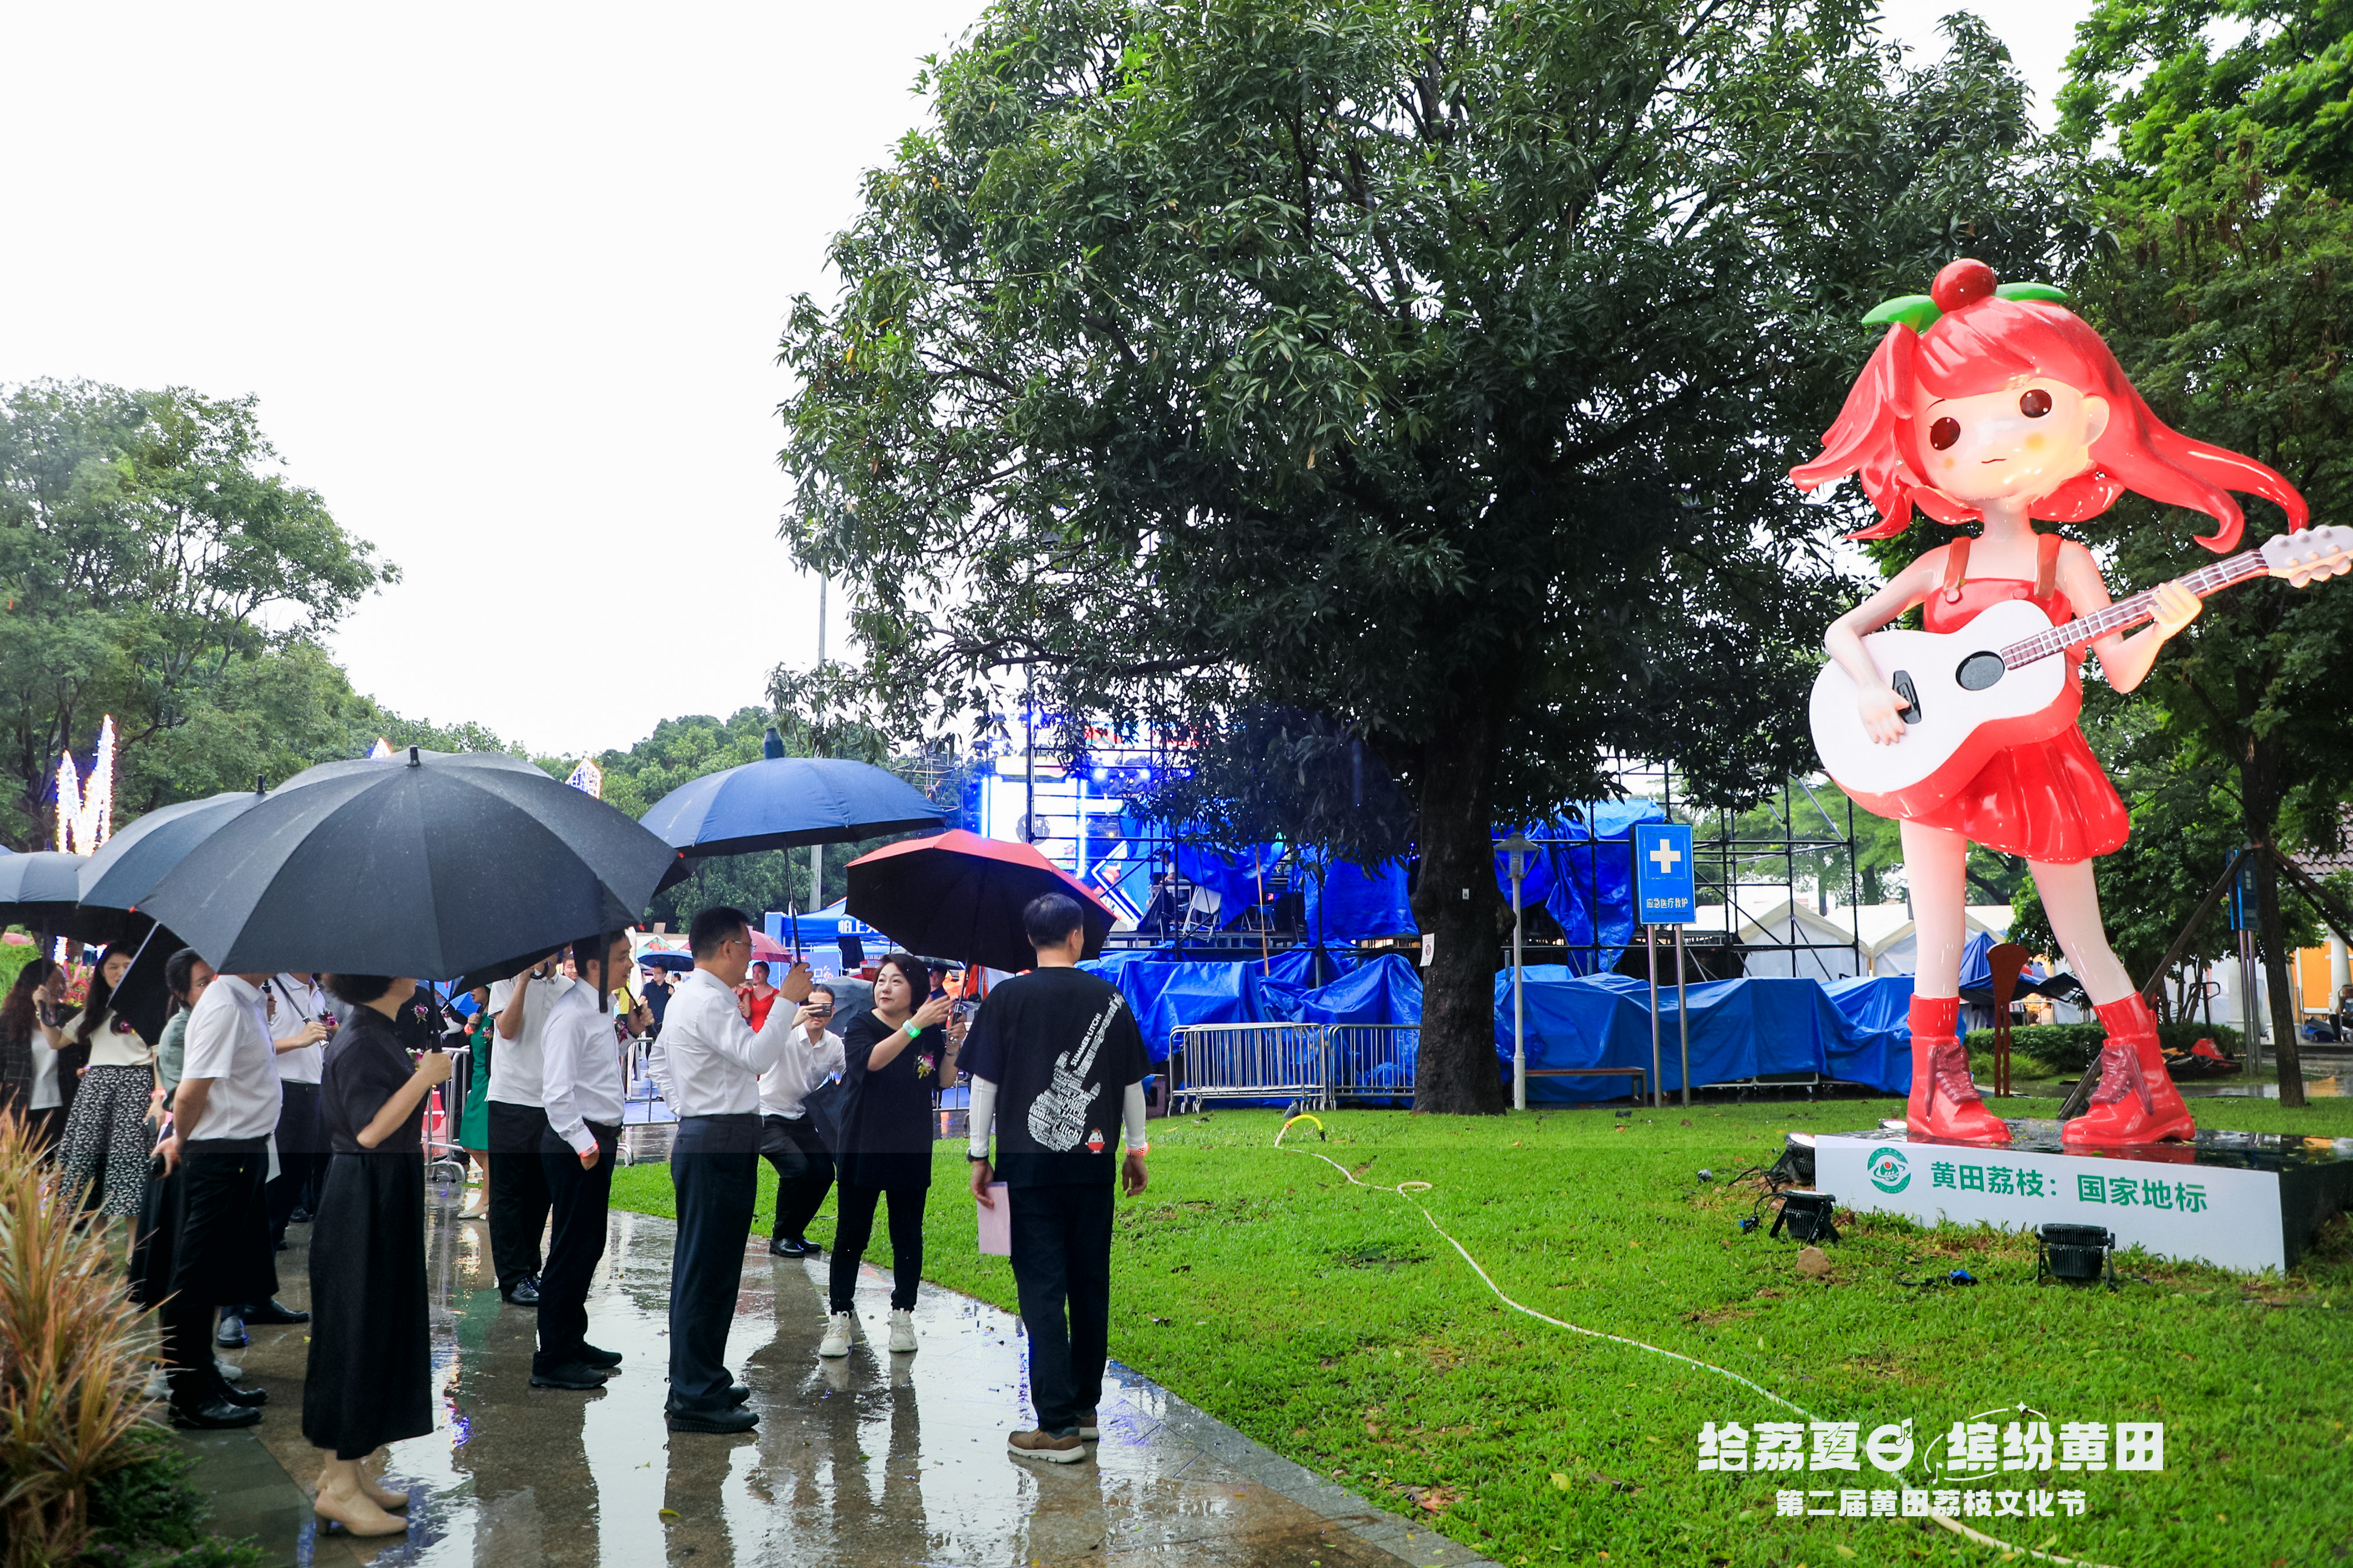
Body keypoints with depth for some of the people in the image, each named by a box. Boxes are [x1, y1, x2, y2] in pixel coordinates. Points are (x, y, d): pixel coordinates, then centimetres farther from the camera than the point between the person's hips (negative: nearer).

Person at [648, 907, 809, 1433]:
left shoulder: (685, 996, 17)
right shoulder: (710, 1001, -16)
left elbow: (659, 1062, 27)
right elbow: (757, 1055, -27)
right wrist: (786, 1000, -20)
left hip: (699, 1137, 11)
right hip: (722, 1144, -11)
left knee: (702, 1268, 17)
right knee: (708, 1271, -7)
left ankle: (695, 1381, 27)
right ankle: (695, 1399, -3)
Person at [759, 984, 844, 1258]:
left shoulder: (835, 1045, -3)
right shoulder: (788, 1034, -20)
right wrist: (793, 1022, -54)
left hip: (800, 1118, 6)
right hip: (768, 1117, -6)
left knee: (824, 1172, -4)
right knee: (796, 1168, -21)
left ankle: (796, 1232, 17)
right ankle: (781, 1237, -2)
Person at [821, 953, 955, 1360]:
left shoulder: (929, 1032, 2)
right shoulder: (861, 1027, -6)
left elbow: (944, 1081, 6)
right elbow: (872, 1059, -27)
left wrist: (952, 1045, -11)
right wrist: (916, 1024, -36)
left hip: (912, 1151, 2)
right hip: (862, 1149, -2)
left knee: (908, 1235, 8)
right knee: (851, 1235, 2)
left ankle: (903, 1316, 20)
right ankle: (841, 1318, 12)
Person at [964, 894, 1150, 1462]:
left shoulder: (1008, 998, -3)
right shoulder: (1109, 999, 3)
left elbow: (985, 1080, -3)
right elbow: (1132, 1082, 9)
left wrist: (978, 1154, 4)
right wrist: (1136, 1149, 19)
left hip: (1029, 1163, -3)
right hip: (1093, 1161, 3)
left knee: (1042, 1288, -2)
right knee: (1090, 1285, 13)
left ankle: (1058, 1426, -5)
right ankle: (1085, 1407, 22)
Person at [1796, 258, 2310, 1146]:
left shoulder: (2066, 561, 1)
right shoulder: (1939, 566, 3)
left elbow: (2119, 672, -5)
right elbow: (1844, 629, 2)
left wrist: (2158, 628, -24)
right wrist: (1870, 691, -15)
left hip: (2039, 769, 0)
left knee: (2085, 942, 5)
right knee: (1940, 946, -1)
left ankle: (2146, 1085, 14)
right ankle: (1936, 1090, 6)